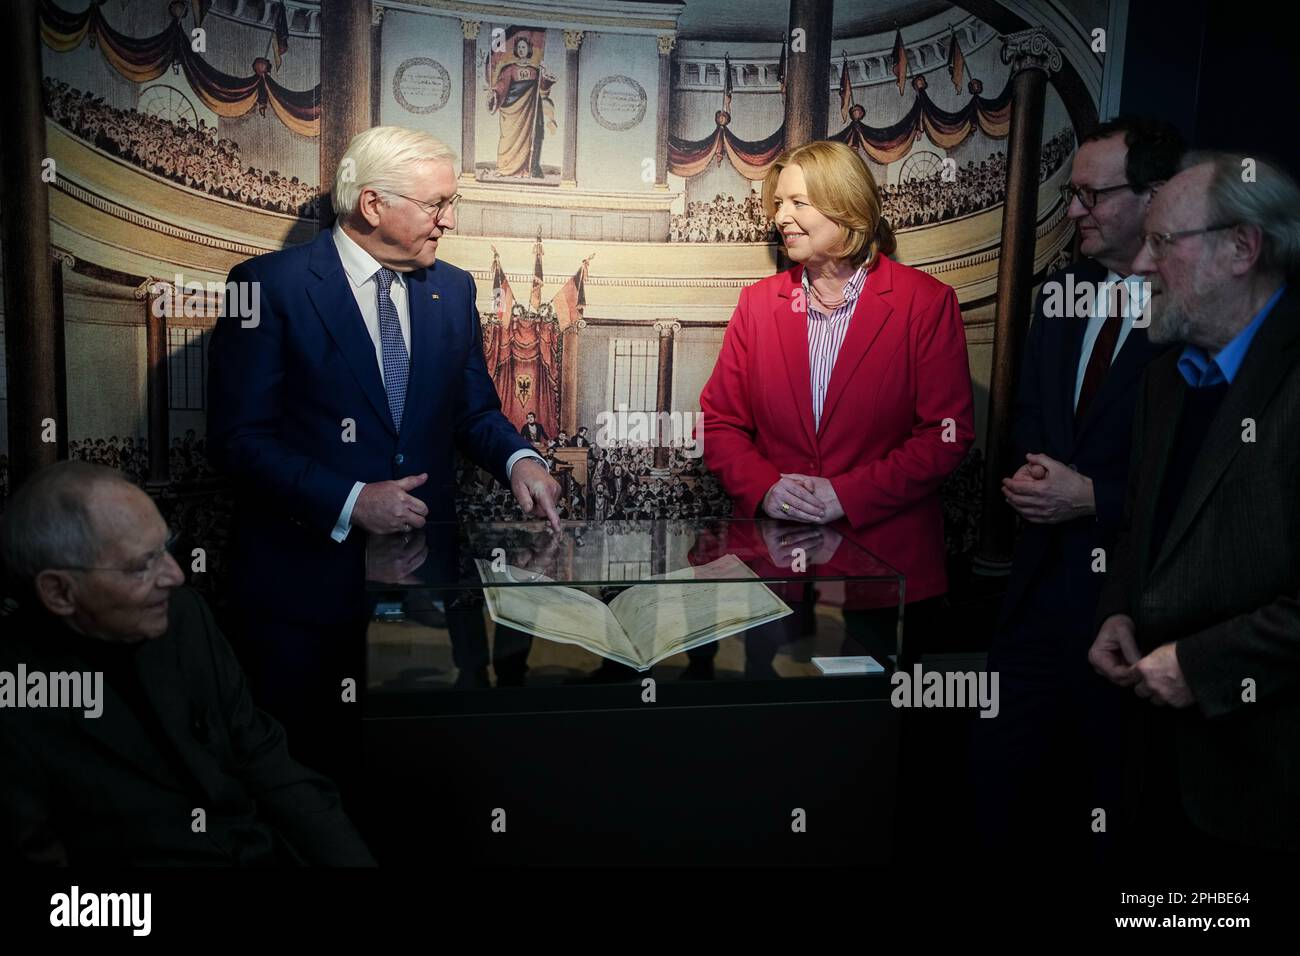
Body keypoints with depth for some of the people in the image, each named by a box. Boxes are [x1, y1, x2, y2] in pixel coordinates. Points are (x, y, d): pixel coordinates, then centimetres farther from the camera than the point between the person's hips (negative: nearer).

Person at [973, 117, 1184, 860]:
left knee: (1112, 800, 12)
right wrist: (1035, 470, -3)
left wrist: (1093, 498, -17)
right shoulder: (1065, 293, 6)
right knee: (1002, 778, 16)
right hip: (1044, 575, 6)